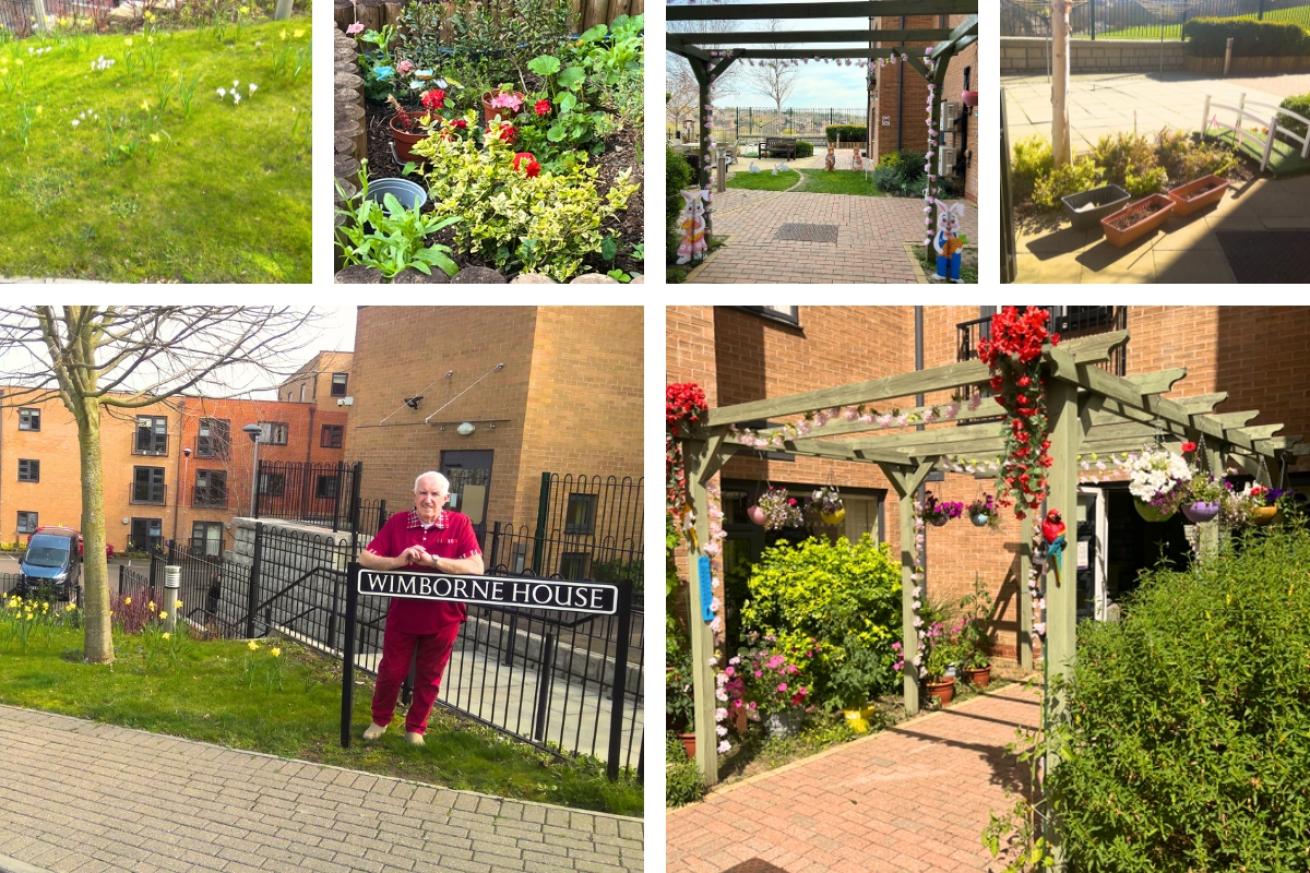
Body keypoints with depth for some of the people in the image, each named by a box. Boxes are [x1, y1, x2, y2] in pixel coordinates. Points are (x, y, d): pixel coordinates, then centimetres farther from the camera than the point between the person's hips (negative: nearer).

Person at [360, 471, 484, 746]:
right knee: (391, 671, 13)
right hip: (402, 614, 1)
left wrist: (432, 560, -29)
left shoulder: (460, 523, -10)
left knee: (429, 677, 13)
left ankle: (416, 728, 33)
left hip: (443, 617, -1)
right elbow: (365, 558, -7)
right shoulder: (397, 522, -5)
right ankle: (380, 720, 37)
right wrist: (398, 561, -26)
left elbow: (476, 567, -20)